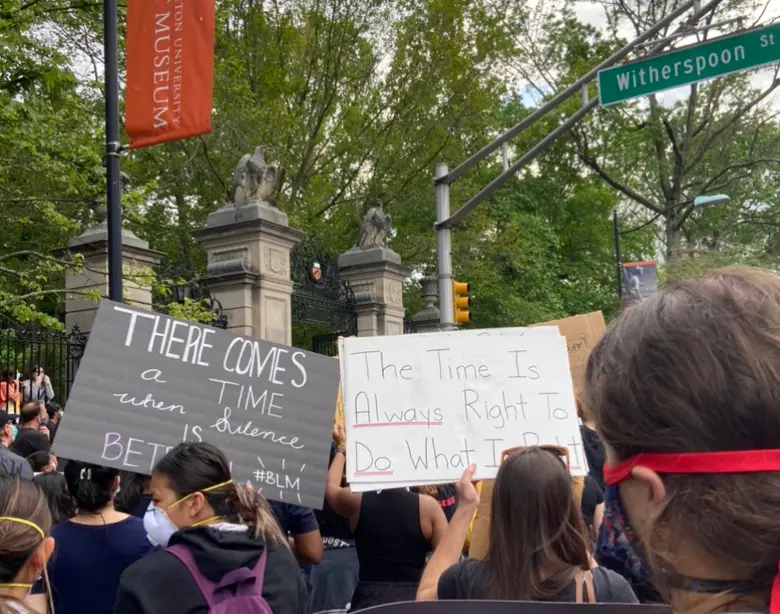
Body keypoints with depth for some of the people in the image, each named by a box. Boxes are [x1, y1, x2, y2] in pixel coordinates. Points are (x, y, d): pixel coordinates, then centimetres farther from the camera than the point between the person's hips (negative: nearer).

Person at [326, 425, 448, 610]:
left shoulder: (357, 501, -3)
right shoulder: (428, 506, -8)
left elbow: (330, 487, 21)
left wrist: (341, 448, 34)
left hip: (369, 600, 1)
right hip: (415, 598, 0)